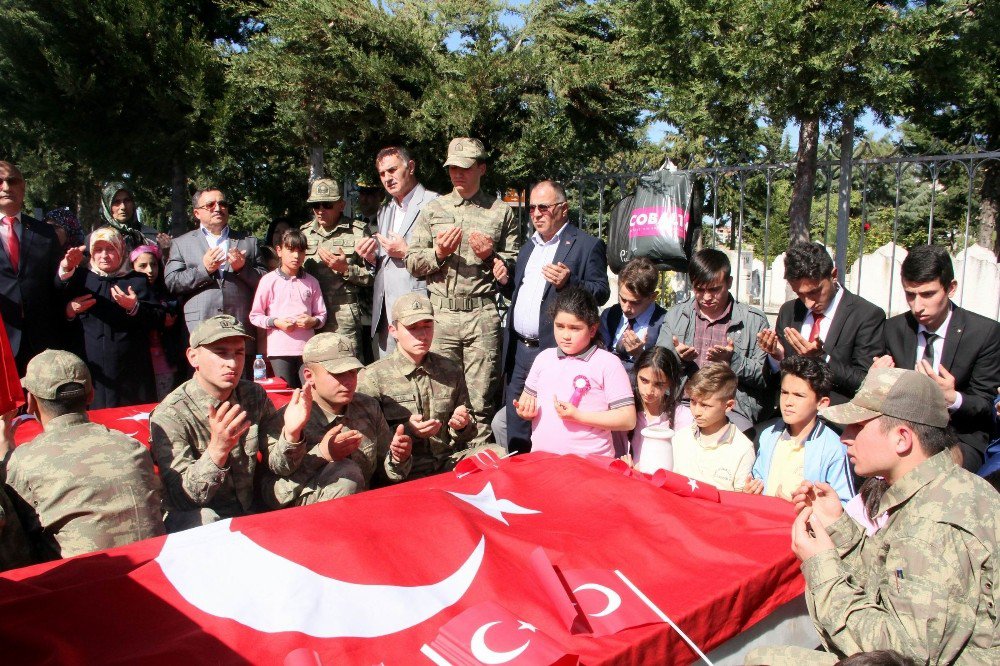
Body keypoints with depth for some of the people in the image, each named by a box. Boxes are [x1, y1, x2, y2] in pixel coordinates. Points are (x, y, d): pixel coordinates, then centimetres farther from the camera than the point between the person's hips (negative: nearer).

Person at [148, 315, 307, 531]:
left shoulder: (254, 396, -2)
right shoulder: (169, 415, -17)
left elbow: (278, 466, -3)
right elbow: (181, 499, -22)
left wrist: (290, 434, -25)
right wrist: (217, 450, -39)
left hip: (249, 512, 4)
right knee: (203, 518, -34)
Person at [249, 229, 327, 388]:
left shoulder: (311, 282, 8)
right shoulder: (269, 280, 2)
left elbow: (322, 314, 14)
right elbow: (254, 316, 5)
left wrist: (314, 321, -7)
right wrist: (275, 322, -9)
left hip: (307, 348, 2)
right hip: (279, 349, -1)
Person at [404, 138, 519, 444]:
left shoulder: (501, 212, 10)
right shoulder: (432, 210, 13)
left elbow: (514, 262, 9)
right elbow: (413, 263, 11)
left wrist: (493, 255, -9)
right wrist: (438, 253, -7)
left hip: (483, 314, -1)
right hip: (441, 312, 2)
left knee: (480, 403, 0)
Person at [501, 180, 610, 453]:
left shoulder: (588, 245, -4)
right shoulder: (529, 246, 19)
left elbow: (601, 292, -9)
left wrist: (567, 283, -26)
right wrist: (506, 282, 7)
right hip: (518, 350, 7)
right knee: (516, 434, 12)